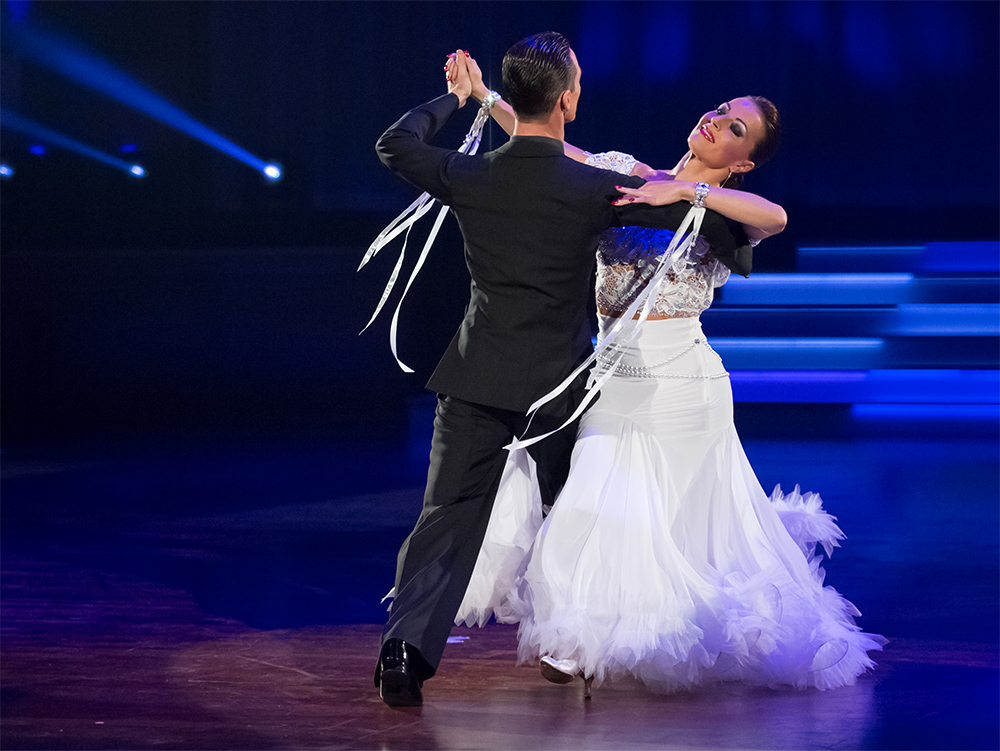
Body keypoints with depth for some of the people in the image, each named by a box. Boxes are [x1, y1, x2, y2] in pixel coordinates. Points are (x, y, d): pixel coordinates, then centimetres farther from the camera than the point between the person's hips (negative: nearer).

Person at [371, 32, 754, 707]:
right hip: (560, 383, -1)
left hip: (477, 380, 1)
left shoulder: (468, 176, -7)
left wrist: (453, 99, 26)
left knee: (450, 515, 1)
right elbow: (700, 214, -11)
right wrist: (737, 251, 11)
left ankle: (408, 644, -16)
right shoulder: (595, 188, -14)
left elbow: (394, 145, 12)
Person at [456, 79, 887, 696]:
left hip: (679, 382, -3)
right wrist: (484, 95, 0)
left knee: (687, 528, 1)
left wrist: (686, 191, -29)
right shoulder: (626, 173, 10)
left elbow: (775, 216, -25)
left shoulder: (723, 212, -2)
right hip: (613, 380, 3)